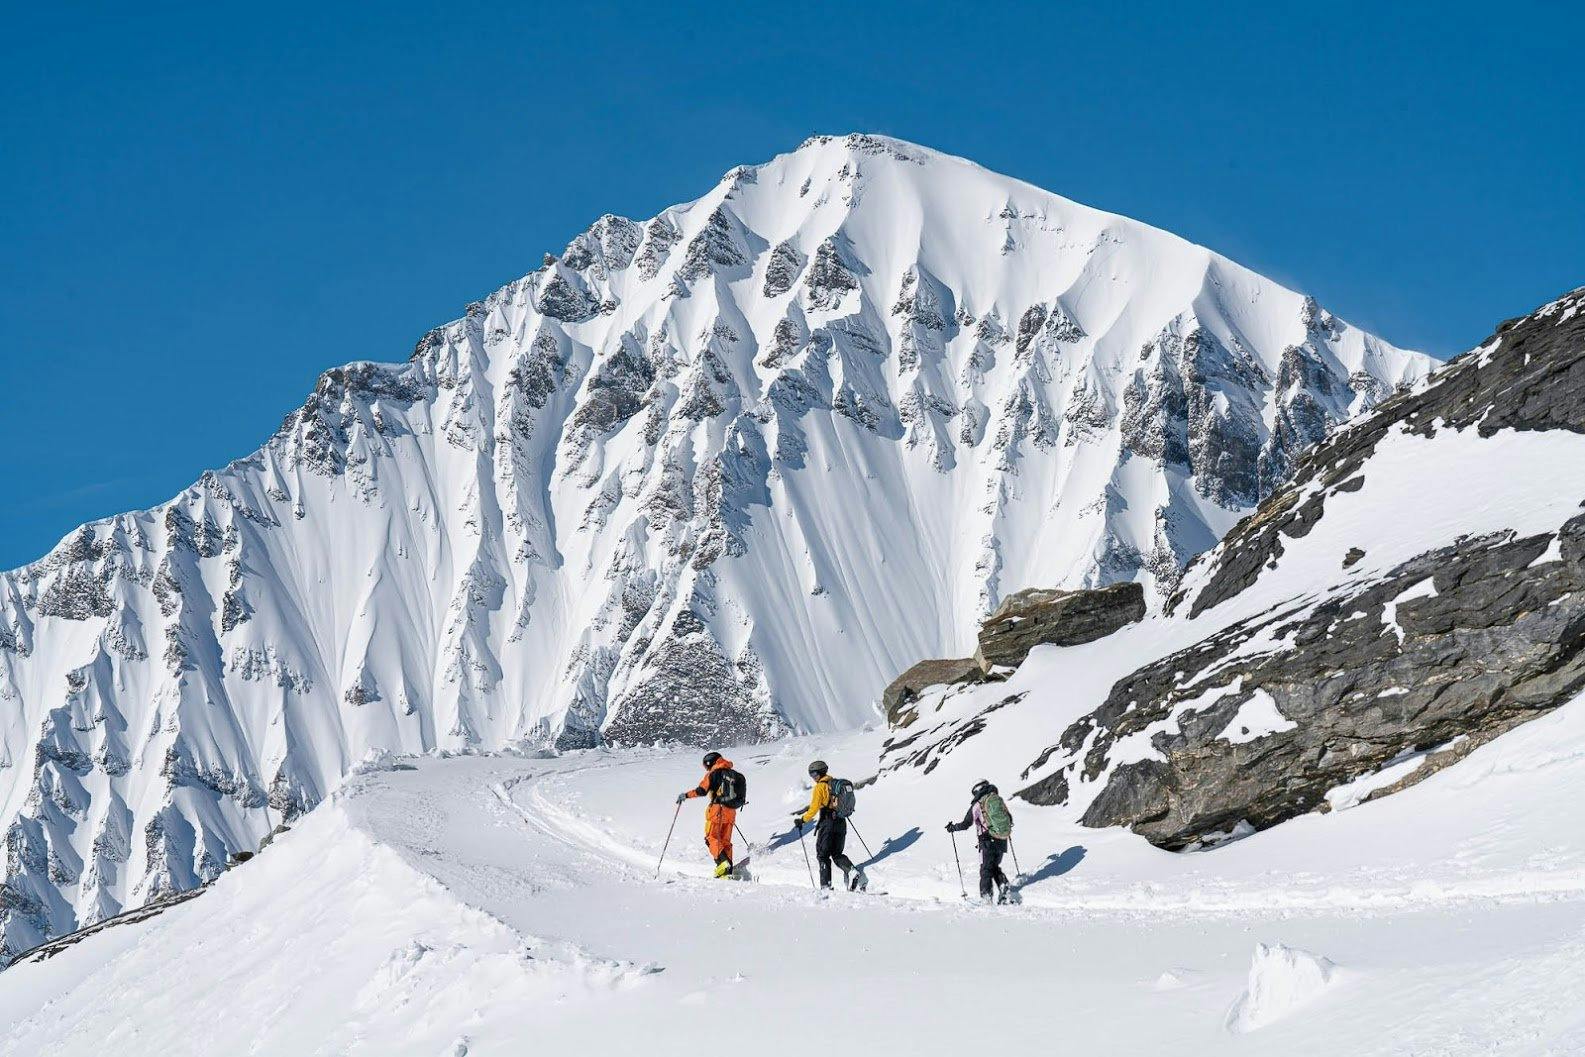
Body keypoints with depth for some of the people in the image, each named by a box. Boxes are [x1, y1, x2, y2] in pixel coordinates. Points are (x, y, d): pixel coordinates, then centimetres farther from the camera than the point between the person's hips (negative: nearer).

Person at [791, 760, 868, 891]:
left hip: (827, 823, -7)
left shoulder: (820, 787, -10)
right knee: (837, 854, 15)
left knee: (823, 855, 4)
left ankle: (826, 885, -3)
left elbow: (814, 808, -15)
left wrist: (803, 820, -4)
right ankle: (852, 871, -11)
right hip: (841, 823, 7)